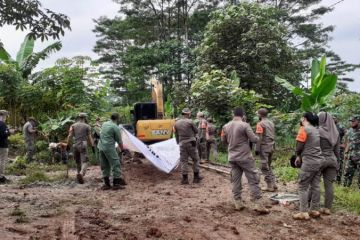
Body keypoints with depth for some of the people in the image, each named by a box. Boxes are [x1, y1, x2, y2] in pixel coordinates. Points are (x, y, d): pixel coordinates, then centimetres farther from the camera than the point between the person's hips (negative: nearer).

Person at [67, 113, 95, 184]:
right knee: (85, 161, -9)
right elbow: (90, 137, 0)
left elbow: (70, 136, 1)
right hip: (83, 145, -4)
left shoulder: (73, 125, 11)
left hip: (76, 145, 4)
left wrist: (68, 145, 2)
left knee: (78, 162, 15)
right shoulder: (87, 126, 4)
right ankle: (81, 173, -34)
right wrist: (93, 146, 2)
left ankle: (79, 175, 20)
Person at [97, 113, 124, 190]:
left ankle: (106, 184, 16)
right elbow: (119, 141, -4)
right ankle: (116, 183, -1)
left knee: (105, 166, 12)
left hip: (101, 147, 8)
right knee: (116, 165, -1)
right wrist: (122, 149, 12)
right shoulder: (115, 127, -9)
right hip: (109, 148, -8)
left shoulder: (104, 124, 12)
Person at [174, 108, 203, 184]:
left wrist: (178, 142, 24)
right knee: (196, 159, 9)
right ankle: (196, 177, 12)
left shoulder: (176, 123, 4)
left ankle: (185, 178, 7)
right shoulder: (190, 122, -10)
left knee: (183, 161, 8)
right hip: (191, 143, -4)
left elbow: (176, 135, 12)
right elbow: (196, 131, 3)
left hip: (182, 144, 4)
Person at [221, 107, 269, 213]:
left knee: (235, 180, 11)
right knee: (253, 179, 0)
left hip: (232, 157, 6)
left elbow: (223, 140, 14)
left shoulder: (226, 126, 3)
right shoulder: (244, 125, -14)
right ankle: (256, 203, -2)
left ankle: (238, 202, 15)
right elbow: (254, 139, -12)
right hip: (245, 157, -5)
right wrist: (257, 138, 9)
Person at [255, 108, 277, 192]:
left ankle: (270, 186, 0)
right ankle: (273, 184, 16)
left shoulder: (260, 124, -11)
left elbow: (259, 138, -15)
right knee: (268, 166, 18)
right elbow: (273, 136, 15)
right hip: (271, 147, 8)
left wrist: (257, 149, -12)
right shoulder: (271, 123, 12)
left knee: (265, 167, -1)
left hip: (264, 147, -8)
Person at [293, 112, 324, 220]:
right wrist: (300, 156, 17)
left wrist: (298, 156, 10)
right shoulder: (316, 130, 14)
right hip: (319, 160, 8)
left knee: (303, 187, -3)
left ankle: (304, 212, -4)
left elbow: (299, 147, -10)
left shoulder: (304, 129, -10)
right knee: (315, 186, 12)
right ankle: (315, 210, 17)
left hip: (309, 161, -8)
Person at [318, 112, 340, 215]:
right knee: (329, 184, 6)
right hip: (332, 159, 5)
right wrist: (336, 160, 21)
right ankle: (327, 208, 8)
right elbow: (337, 150, 12)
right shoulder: (336, 133, 6)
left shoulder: (318, 131, -11)